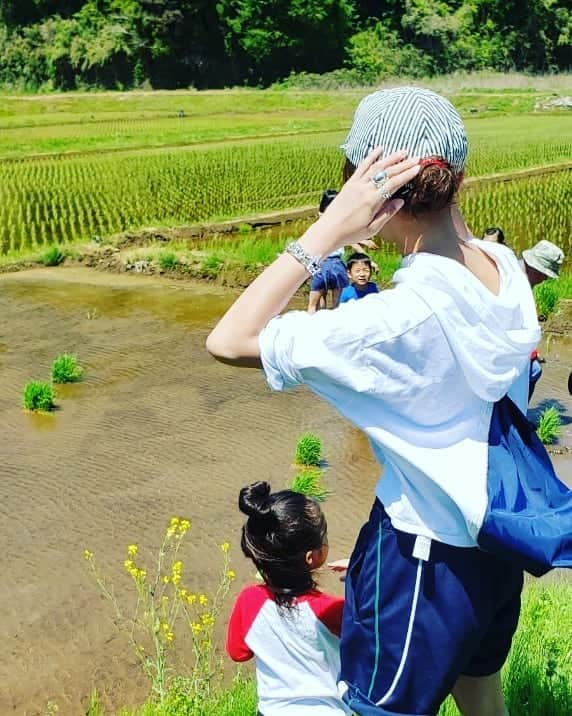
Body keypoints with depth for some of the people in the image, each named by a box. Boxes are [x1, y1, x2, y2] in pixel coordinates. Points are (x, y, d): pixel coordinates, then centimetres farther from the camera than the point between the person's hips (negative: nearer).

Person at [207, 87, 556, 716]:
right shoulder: (506, 266, -8)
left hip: (427, 557, -8)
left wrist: (327, 232, -29)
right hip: (496, 537, 8)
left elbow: (228, 342, -30)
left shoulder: (405, 316, -32)